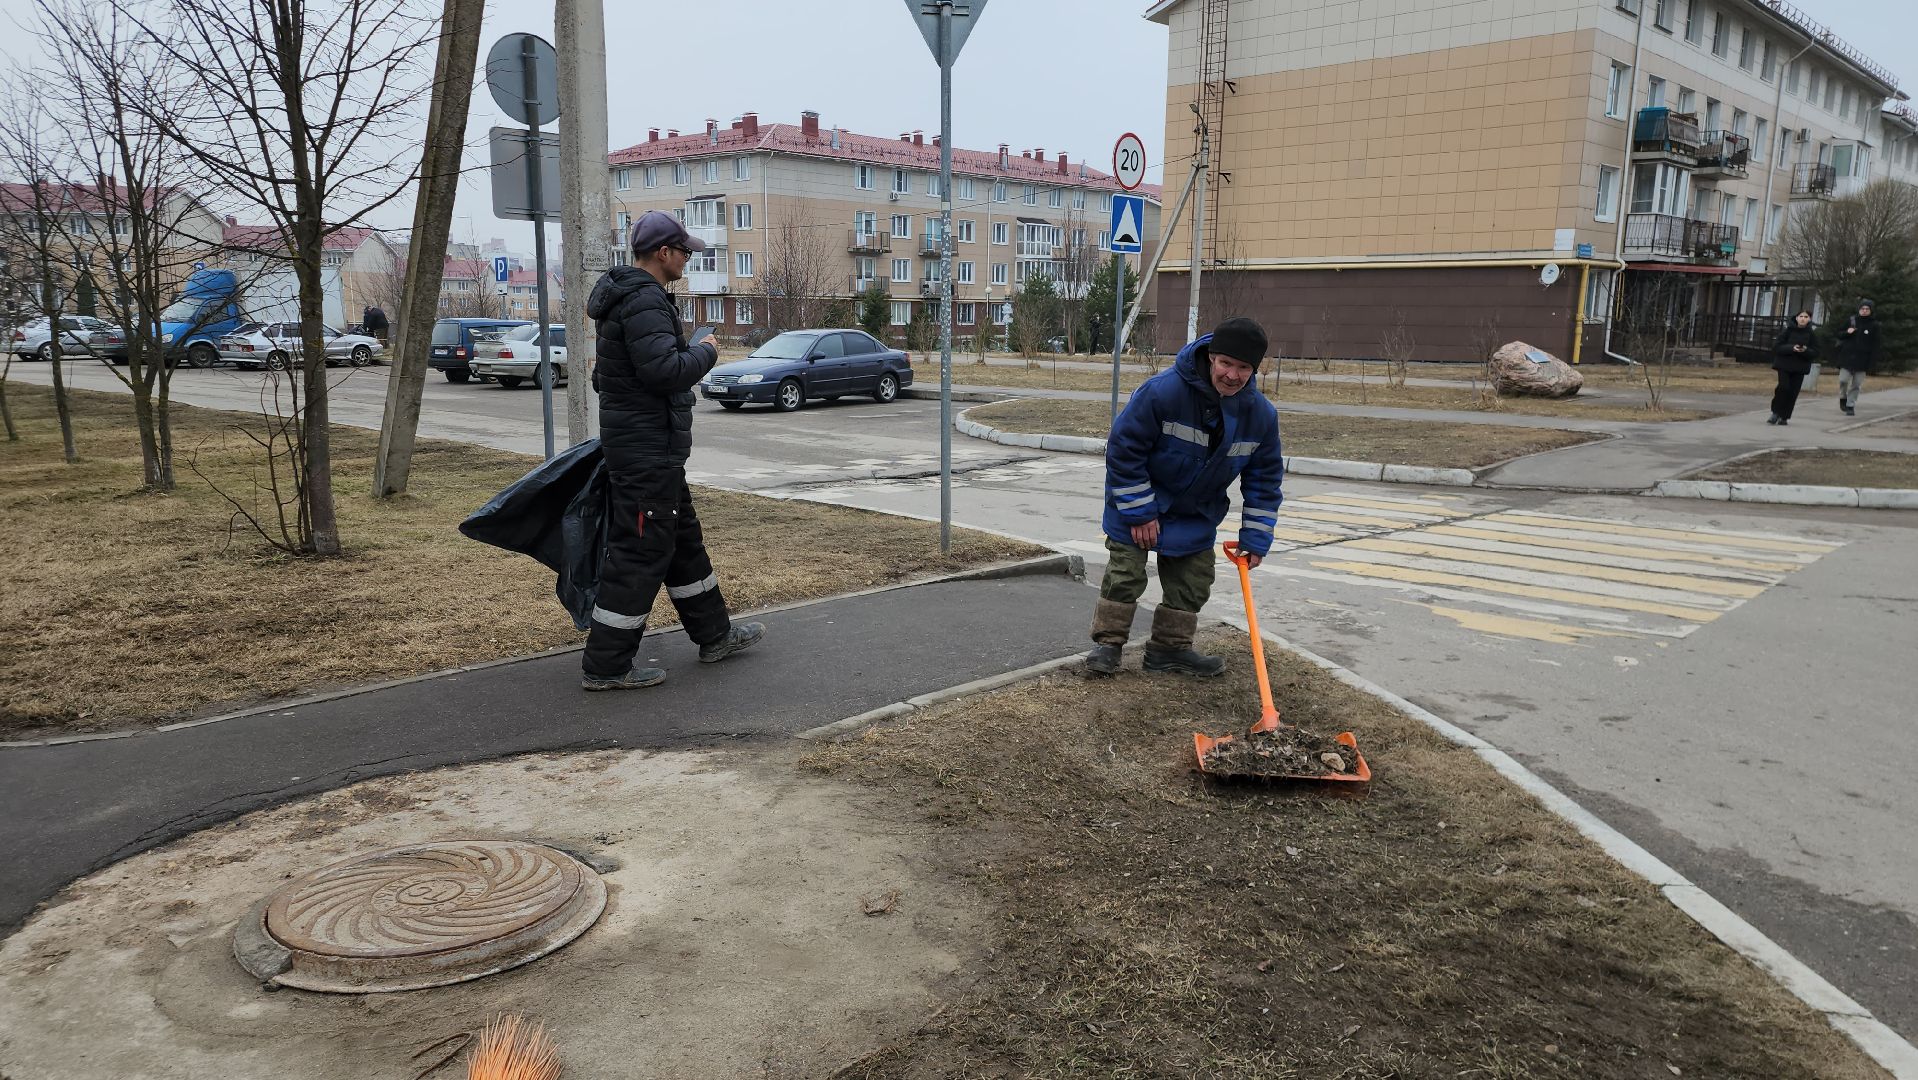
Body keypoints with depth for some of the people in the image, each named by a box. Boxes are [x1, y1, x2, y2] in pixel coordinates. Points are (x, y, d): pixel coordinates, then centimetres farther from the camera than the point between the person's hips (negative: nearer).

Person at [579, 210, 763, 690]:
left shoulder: (628, 295, 16)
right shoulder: (644, 301, -18)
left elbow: (605, 372, 25)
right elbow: (665, 370, -29)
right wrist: (706, 352, -11)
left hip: (652, 450, 11)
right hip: (648, 449, -11)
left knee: (683, 539, 19)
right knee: (641, 552, -6)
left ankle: (714, 634, 32)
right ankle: (605, 665, 1)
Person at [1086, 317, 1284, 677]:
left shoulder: (1261, 415, -15)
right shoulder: (1163, 391, -31)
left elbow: (1264, 479, -3)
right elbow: (1124, 449, -24)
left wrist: (1255, 538, -6)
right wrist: (1139, 512, -21)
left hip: (1196, 513, 5)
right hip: (1137, 499, -5)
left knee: (1193, 580, 9)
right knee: (1125, 573, -3)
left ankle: (1170, 648, 24)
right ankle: (1107, 643, 13)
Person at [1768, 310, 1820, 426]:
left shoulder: (1812, 334, 2)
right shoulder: (1788, 330, -2)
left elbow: (1815, 352, 2)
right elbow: (1777, 346, -6)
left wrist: (1806, 350, -19)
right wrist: (1791, 348, -22)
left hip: (1800, 367, 2)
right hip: (1784, 365, -2)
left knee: (1793, 392, -1)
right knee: (1783, 387, -16)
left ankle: (1784, 417, 9)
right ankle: (1776, 413, 1)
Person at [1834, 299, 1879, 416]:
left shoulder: (1874, 325, 3)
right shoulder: (1851, 321, 4)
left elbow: (1875, 344, 3)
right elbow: (1839, 335, 12)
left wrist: (1873, 358, -4)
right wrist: (1847, 332, -10)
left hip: (1862, 359, 0)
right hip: (1847, 356, 0)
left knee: (1856, 384, 1)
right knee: (1843, 379, -8)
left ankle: (1850, 405, 10)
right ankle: (1843, 397, 19)